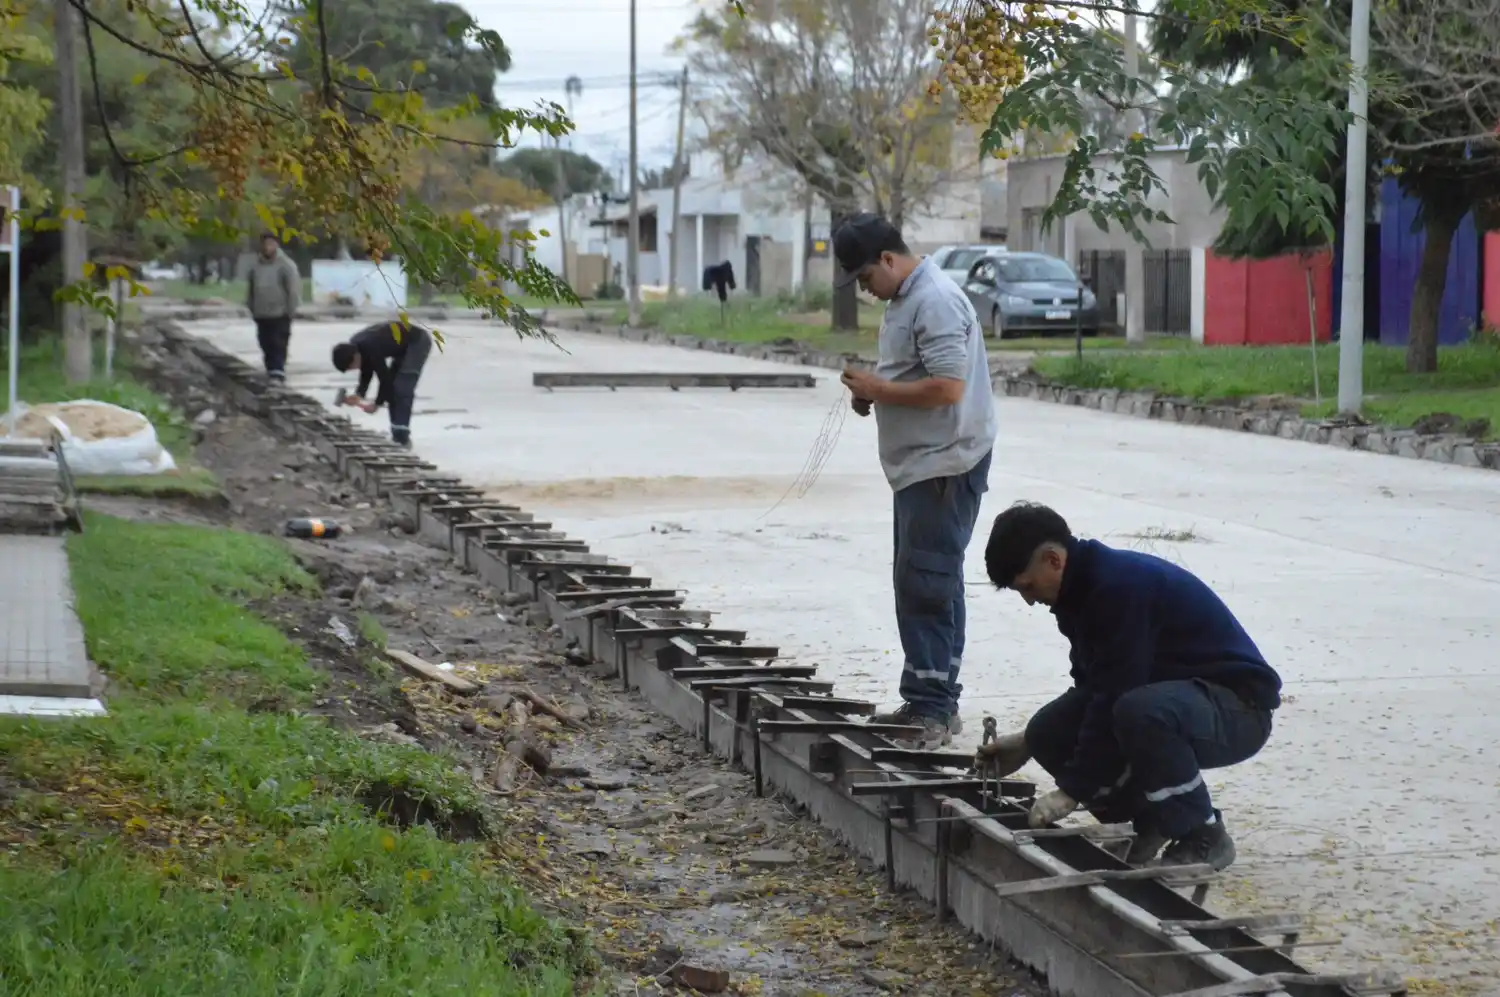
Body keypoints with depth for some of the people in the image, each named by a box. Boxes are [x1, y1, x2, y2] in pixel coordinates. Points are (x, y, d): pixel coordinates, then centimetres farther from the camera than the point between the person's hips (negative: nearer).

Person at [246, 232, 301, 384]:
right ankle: (271, 374, 20)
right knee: (267, 347, 10)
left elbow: (294, 289, -9)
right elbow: (251, 290, 18)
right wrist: (252, 308, 12)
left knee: (278, 346, -11)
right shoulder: (256, 266, 11)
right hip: (261, 315, 6)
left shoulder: (286, 265, -6)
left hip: (280, 315, -6)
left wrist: (290, 310, -11)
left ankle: (278, 374, -16)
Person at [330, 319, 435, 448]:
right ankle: (397, 435, 11)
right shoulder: (354, 346, -6)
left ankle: (402, 438, -14)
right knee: (393, 386, 7)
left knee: (402, 388, -15)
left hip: (419, 341, -10)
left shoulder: (371, 350, -32)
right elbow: (366, 373, 5)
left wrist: (377, 404, -11)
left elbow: (385, 378, -23)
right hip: (405, 343, 10)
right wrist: (359, 394, -10)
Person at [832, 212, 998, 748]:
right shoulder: (903, 299, 16)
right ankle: (929, 703, 20)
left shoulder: (935, 301, -17)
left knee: (925, 585, -11)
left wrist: (878, 389, -15)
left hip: (944, 466, -11)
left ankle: (933, 707, -10)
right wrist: (871, 390, 7)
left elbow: (947, 387, -25)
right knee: (918, 584, 14)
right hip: (918, 464, 11)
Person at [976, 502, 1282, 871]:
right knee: (1048, 733, -6)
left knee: (1138, 711, -39)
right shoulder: (1085, 588, 5)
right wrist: (1028, 742, 9)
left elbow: (1114, 696, -27)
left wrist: (1072, 790, -23)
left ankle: (1204, 837, -17)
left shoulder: (1121, 584, -25)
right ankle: (1152, 820, 7)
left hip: (1237, 707, -9)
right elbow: (1092, 689, 16)